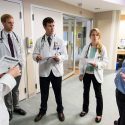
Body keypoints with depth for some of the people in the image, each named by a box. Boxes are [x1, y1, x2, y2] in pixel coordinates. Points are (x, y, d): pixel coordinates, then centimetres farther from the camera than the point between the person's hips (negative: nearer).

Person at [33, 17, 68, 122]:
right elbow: (34, 54, 0)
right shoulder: (39, 41, 2)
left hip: (56, 71, 0)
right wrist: (37, 57, -24)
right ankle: (42, 111, 38)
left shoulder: (60, 41, 1)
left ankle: (60, 110, 37)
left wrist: (59, 57, -23)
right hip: (44, 71, 0)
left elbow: (65, 55, -1)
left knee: (58, 92, 14)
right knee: (44, 93, 15)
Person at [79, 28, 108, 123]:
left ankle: (99, 114, 27)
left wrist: (97, 64, -27)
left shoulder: (102, 48, -8)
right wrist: (81, 73, 1)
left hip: (96, 74, -3)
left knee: (98, 94, 9)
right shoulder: (86, 47, -1)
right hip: (86, 73, 3)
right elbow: (82, 60, 2)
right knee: (86, 92, 17)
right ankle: (85, 109, 38)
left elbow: (105, 61, -8)